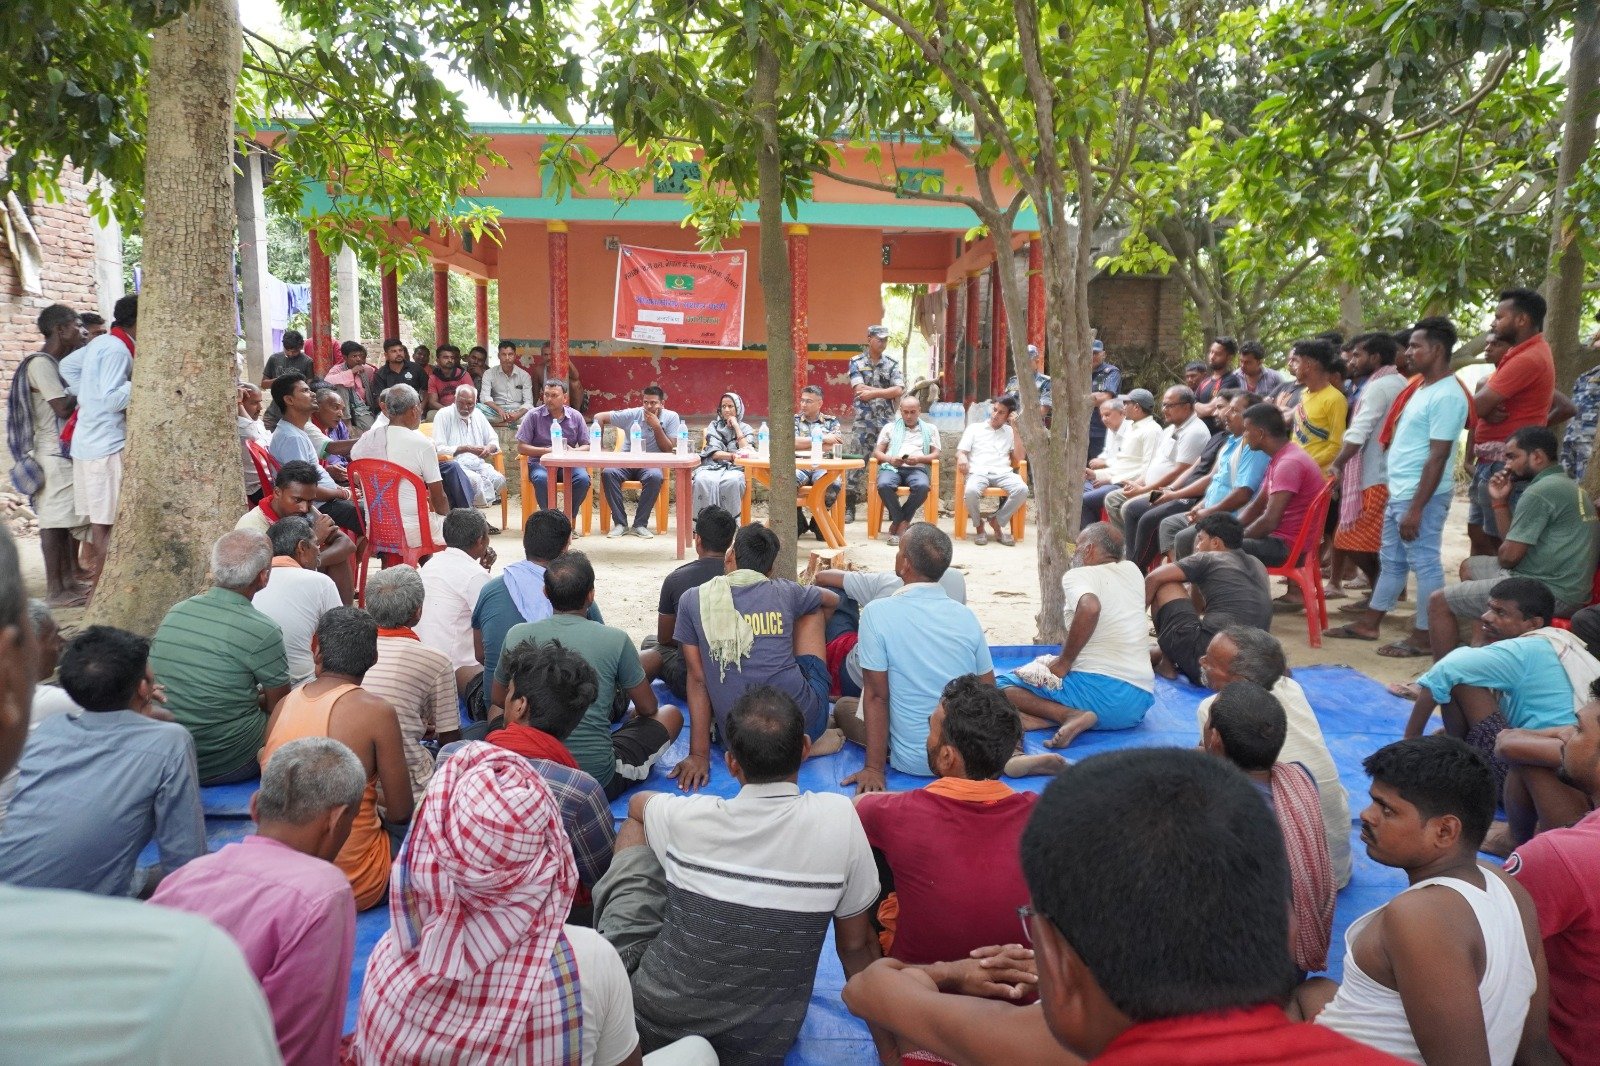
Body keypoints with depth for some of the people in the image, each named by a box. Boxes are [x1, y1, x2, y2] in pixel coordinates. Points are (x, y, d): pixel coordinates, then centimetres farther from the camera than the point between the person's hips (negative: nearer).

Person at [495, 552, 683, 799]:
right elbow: (648, 709, 3)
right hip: (601, 782, 1)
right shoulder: (615, 640, -12)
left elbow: (499, 701, 13)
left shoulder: (517, 635, -6)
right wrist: (630, 713, 27)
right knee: (671, 715, 22)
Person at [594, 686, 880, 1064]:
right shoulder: (839, 817, -19)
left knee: (635, 828, 14)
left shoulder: (689, 819, -19)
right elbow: (856, 944, -6)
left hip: (651, 1024, -1)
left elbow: (637, 803, 7)